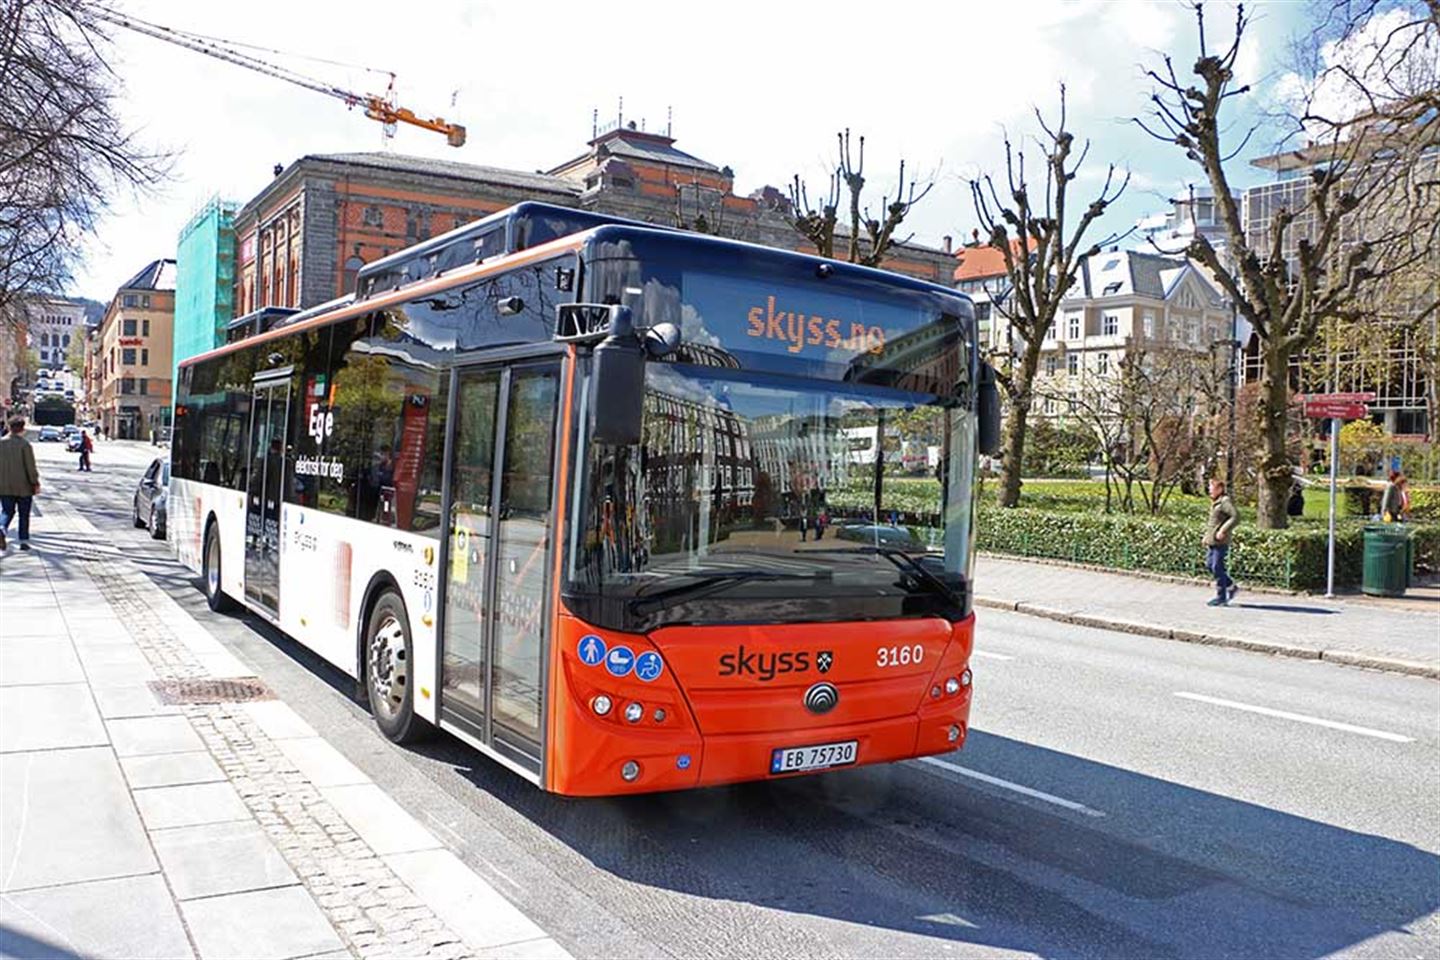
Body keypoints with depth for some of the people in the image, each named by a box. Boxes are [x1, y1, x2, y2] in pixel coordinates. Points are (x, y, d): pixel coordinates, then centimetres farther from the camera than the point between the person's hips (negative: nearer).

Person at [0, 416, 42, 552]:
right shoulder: (24, 444, -12)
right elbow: (31, 466, -13)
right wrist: (36, 484, -5)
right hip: (23, 487, -3)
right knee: (24, 514, 8)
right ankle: (24, 541, 9)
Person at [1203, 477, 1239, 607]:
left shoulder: (1225, 502, -13)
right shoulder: (1215, 503, 16)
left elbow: (1236, 516, -24)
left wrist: (1223, 531, -25)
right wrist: (1207, 535, 19)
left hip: (1220, 542, -10)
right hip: (1212, 541, 10)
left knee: (1217, 568, -5)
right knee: (1209, 565, 12)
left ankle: (1221, 597, 4)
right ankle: (1231, 587, 23)